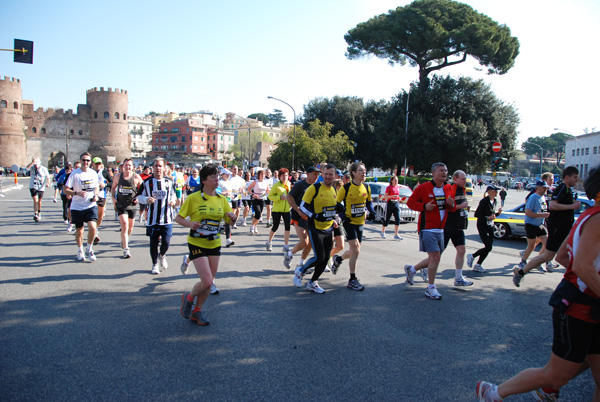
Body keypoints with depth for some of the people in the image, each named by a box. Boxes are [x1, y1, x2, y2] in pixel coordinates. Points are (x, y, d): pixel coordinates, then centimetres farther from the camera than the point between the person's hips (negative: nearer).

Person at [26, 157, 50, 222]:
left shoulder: (44, 169, -3)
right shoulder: (32, 168, -3)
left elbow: (48, 177, 8)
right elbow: (28, 167, -26)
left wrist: (48, 183, -1)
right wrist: (32, 162, -40)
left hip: (41, 188, 1)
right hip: (33, 187, -1)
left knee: (39, 201, 15)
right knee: (35, 200, -15)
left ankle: (39, 212, 36)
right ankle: (35, 214, -12)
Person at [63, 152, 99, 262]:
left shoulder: (94, 173, 3)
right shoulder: (74, 174, -8)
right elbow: (66, 190, -7)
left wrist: (96, 195, -2)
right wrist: (77, 193, -24)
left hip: (91, 205, 1)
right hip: (77, 207, -1)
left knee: (92, 227, -17)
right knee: (79, 230, 10)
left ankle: (89, 250, 5)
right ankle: (80, 251, 33)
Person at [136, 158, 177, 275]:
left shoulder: (169, 181, 4)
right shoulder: (147, 182, 0)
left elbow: (173, 194, 18)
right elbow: (139, 196, 6)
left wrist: (173, 201, -4)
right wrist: (147, 199, -15)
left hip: (167, 219, 0)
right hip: (152, 219, 0)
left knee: (166, 242, -5)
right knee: (153, 243, 5)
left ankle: (162, 255, 31)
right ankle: (155, 264, 28)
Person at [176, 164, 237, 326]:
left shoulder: (221, 199, 4)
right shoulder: (193, 198, -10)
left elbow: (230, 221, 10)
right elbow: (178, 218, -4)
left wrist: (233, 218, -14)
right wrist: (189, 223, -24)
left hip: (214, 245, 5)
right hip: (197, 244, -5)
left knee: (209, 283, 10)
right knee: (207, 281, -13)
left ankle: (197, 310, 31)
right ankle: (189, 297, 18)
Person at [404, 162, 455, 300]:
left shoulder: (448, 188, 10)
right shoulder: (424, 187, -9)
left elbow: (452, 208, 19)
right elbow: (410, 202, -4)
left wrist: (451, 204, -4)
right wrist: (424, 206, -20)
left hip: (440, 230, 7)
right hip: (427, 229, -7)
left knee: (434, 259, 13)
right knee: (435, 257, -11)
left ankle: (411, 269, 37)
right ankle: (431, 288, 5)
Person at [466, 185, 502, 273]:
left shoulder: (494, 201, 10)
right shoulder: (484, 201, -15)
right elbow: (476, 214, -16)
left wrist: (497, 213, 0)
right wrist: (488, 218, -23)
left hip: (490, 226, 8)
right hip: (482, 226, -8)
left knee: (488, 247, 5)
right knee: (488, 247, -11)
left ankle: (478, 265, 14)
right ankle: (471, 256, 11)